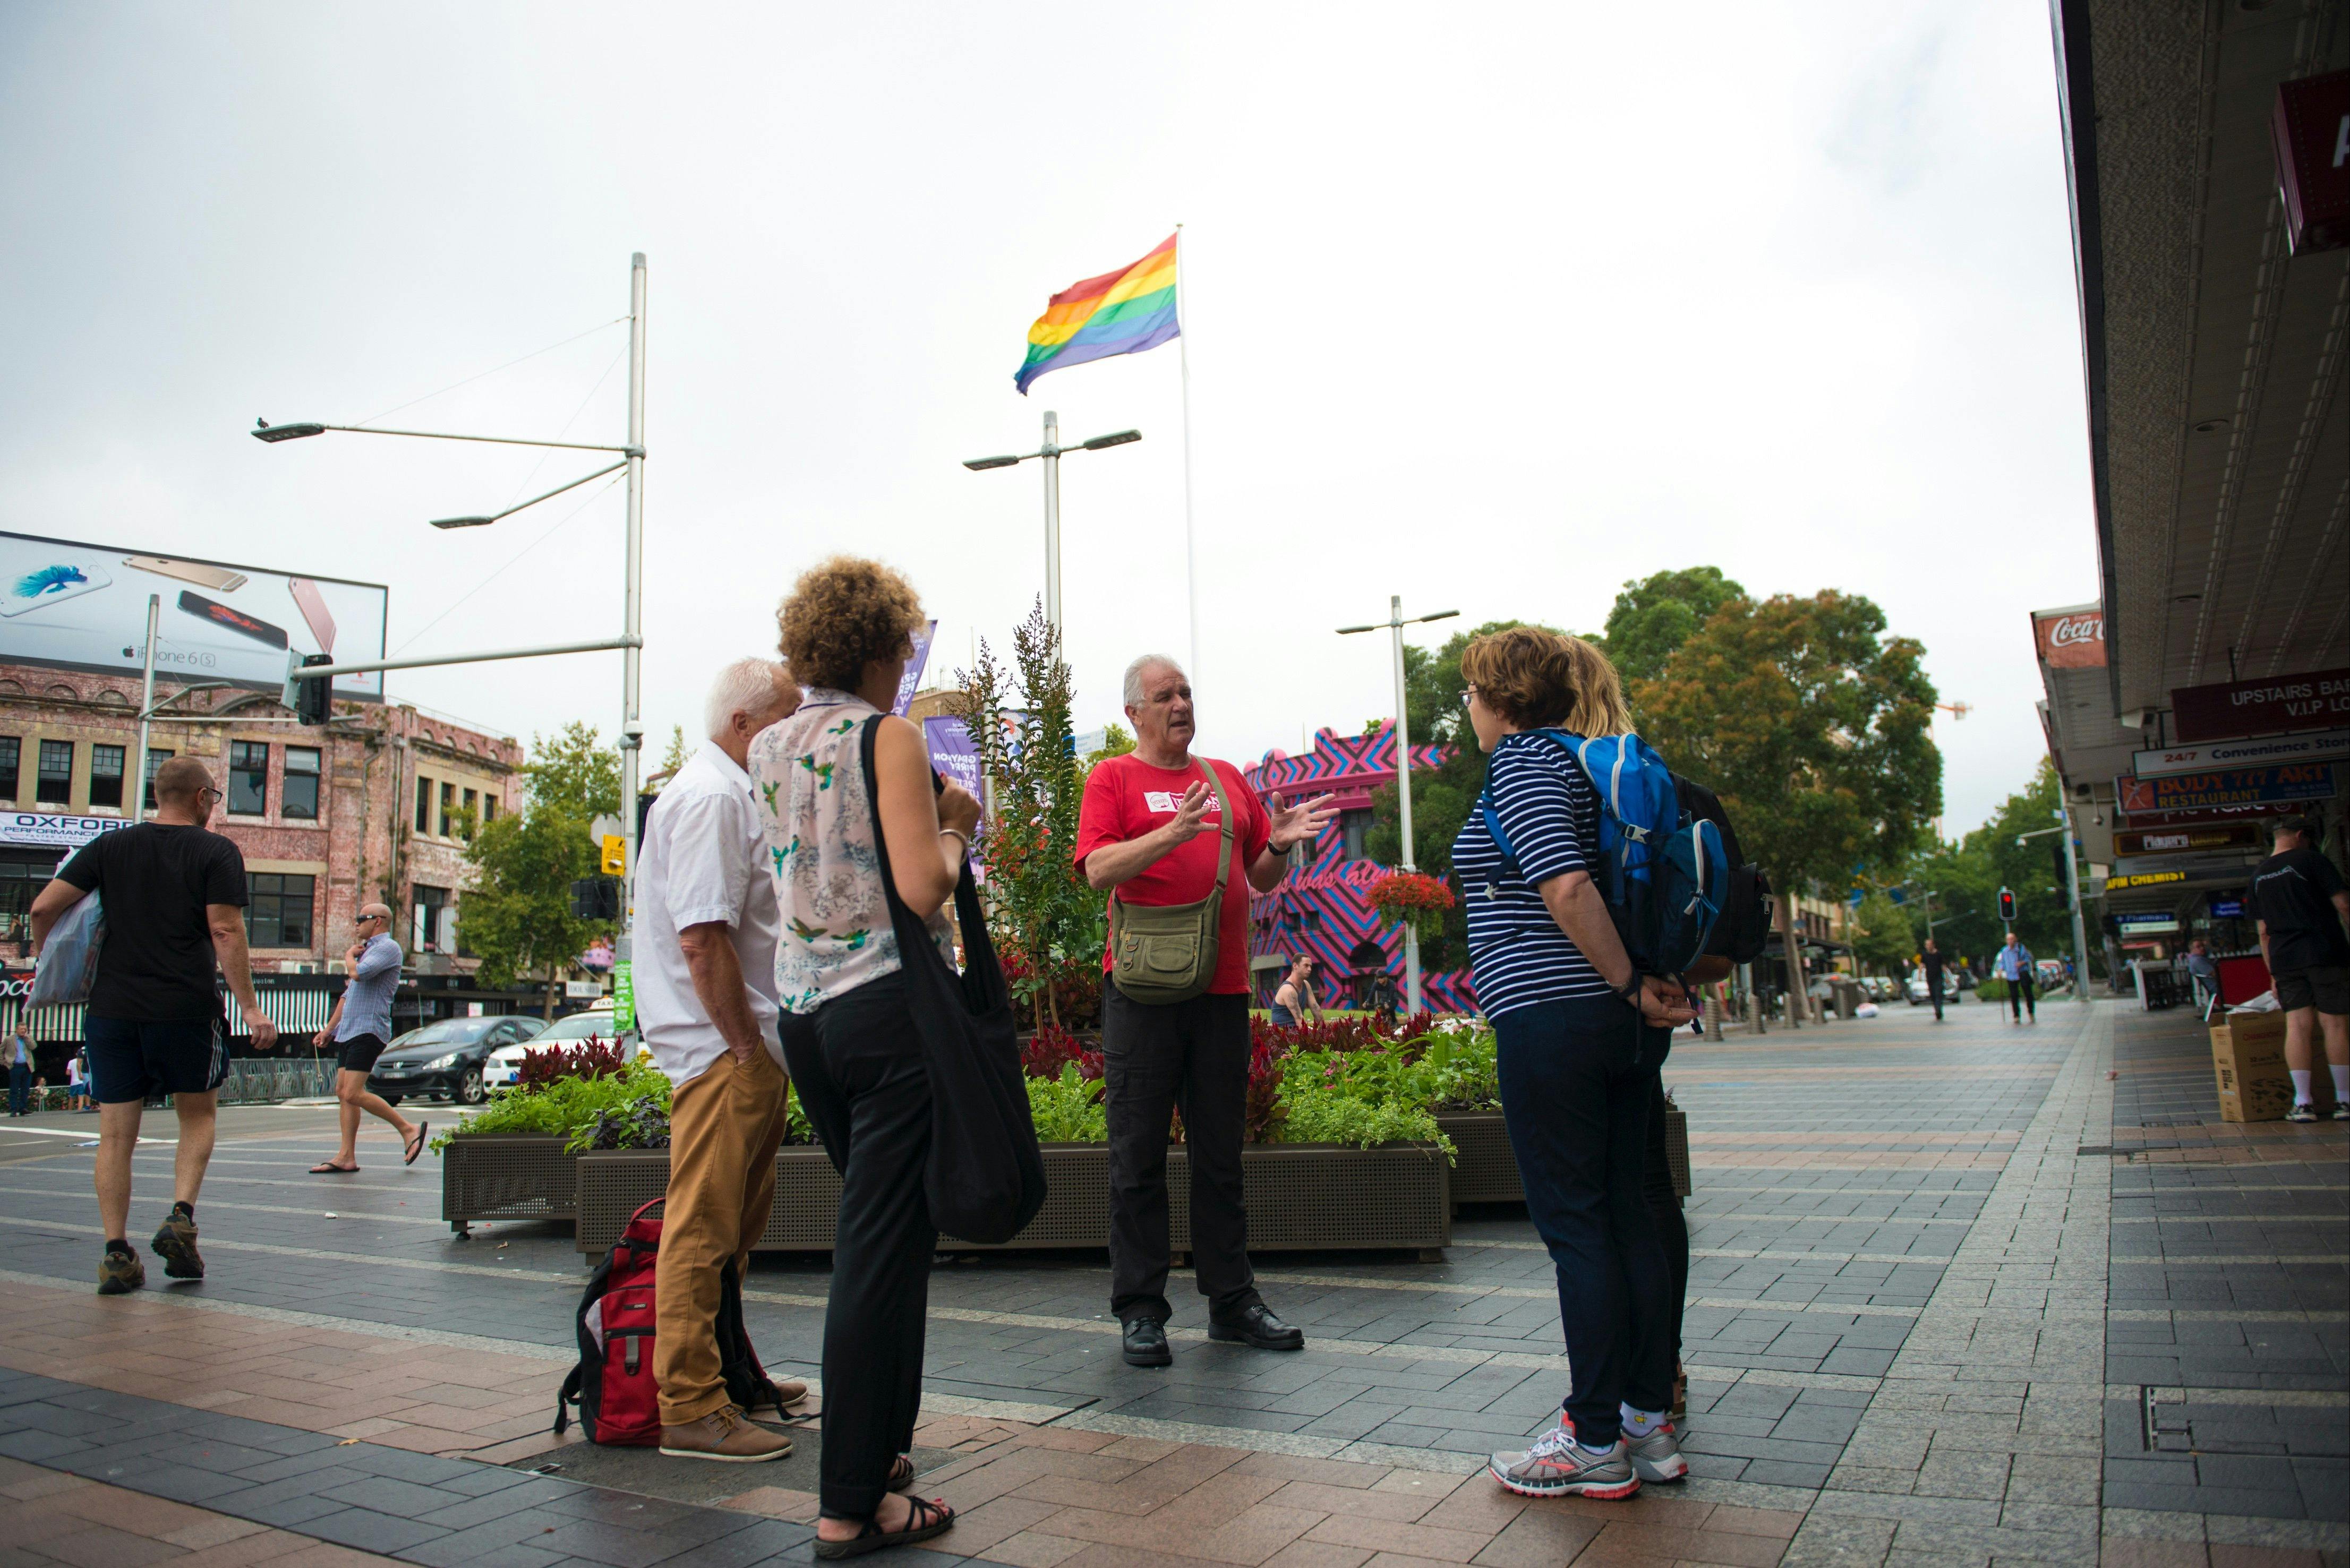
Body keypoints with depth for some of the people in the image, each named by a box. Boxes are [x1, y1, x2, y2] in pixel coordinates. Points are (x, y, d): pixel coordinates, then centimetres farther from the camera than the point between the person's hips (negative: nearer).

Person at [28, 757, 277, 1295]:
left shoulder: (109, 847, 9)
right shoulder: (216, 852, -2)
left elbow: (43, 909, 4)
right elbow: (226, 933, -10)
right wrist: (250, 1008, -8)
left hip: (112, 1008, 3)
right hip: (186, 1008, -3)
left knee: (116, 1133, 8)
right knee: (198, 1115, 16)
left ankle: (117, 1254, 6)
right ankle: (181, 1217, -1)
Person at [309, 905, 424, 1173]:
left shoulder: (388, 948, -7)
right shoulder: (366, 951, 25)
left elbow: (358, 973, -24)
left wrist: (349, 956, -2)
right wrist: (329, 1028, 25)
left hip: (368, 1030, -10)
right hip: (349, 1031, 10)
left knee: (353, 1094, -16)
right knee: (343, 1093, 5)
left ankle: (409, 1129, -6)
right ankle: (346, 1157, 5)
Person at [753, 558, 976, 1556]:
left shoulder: (768, 749, 12)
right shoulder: (886, 736, -9)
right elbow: (921, 891, -18)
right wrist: (954, 829, 1)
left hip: (803, 1014, 8)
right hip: (891, 1006, -7)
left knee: (872, 1234, 21)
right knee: (886, 1246, 0)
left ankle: (881, 1442, 33)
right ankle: (852, 1504, 7)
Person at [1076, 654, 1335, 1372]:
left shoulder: (1228, 779, 16)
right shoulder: (1112, 779, 3)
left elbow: (1261, 877, 19)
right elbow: (1099, 869, -11)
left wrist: (1280, 845, -3)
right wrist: (1172, 834, -24)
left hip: (1222, 988, 4)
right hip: (1143, 989, -4)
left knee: (1221, 1152, 11)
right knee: (1139, 1156, 1)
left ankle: (1232, 1300, 21)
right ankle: (1140, 1311, 10)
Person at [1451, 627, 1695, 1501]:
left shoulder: (1521, 763, -9)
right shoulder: (1584, 762, 18)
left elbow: (1567, 885, -22)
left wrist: (1630, 986, -15)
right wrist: (1658, 982, 13)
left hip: (1551, 1018, -9)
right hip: (1624, 1028, 9)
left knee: (1574, 1223, -2)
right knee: (1626, 1212, 13)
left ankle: (1596, 1445, 7)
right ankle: (1650, 1425, 22)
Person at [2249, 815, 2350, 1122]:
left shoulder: (2258, 875, 15)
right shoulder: (2311, 860, -1)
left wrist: (2273, 973, 19)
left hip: (2284, 959, 4)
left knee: (2298, 1025, 1)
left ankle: (2302, 1103, -4)